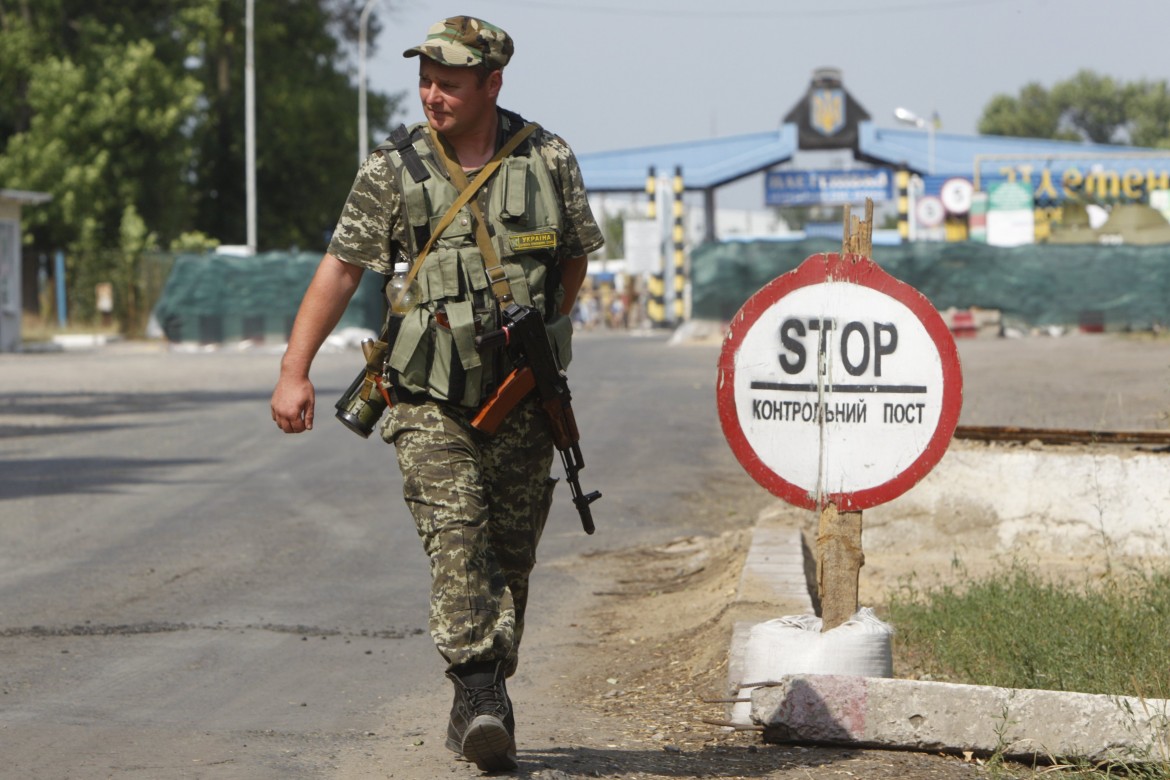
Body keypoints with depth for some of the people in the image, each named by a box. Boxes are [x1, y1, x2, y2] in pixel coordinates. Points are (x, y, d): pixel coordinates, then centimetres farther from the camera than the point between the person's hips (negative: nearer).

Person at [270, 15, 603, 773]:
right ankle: (479, 693, -22)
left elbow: (576, 256, 15)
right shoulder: (395, 168, -1)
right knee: (455, 532, -18)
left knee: (508, 556, 7)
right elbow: (341, 267, 0)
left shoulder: (548, 160, 1)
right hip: (429, 398, -2)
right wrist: (295, 370, -6)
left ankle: (482, 706, 20)